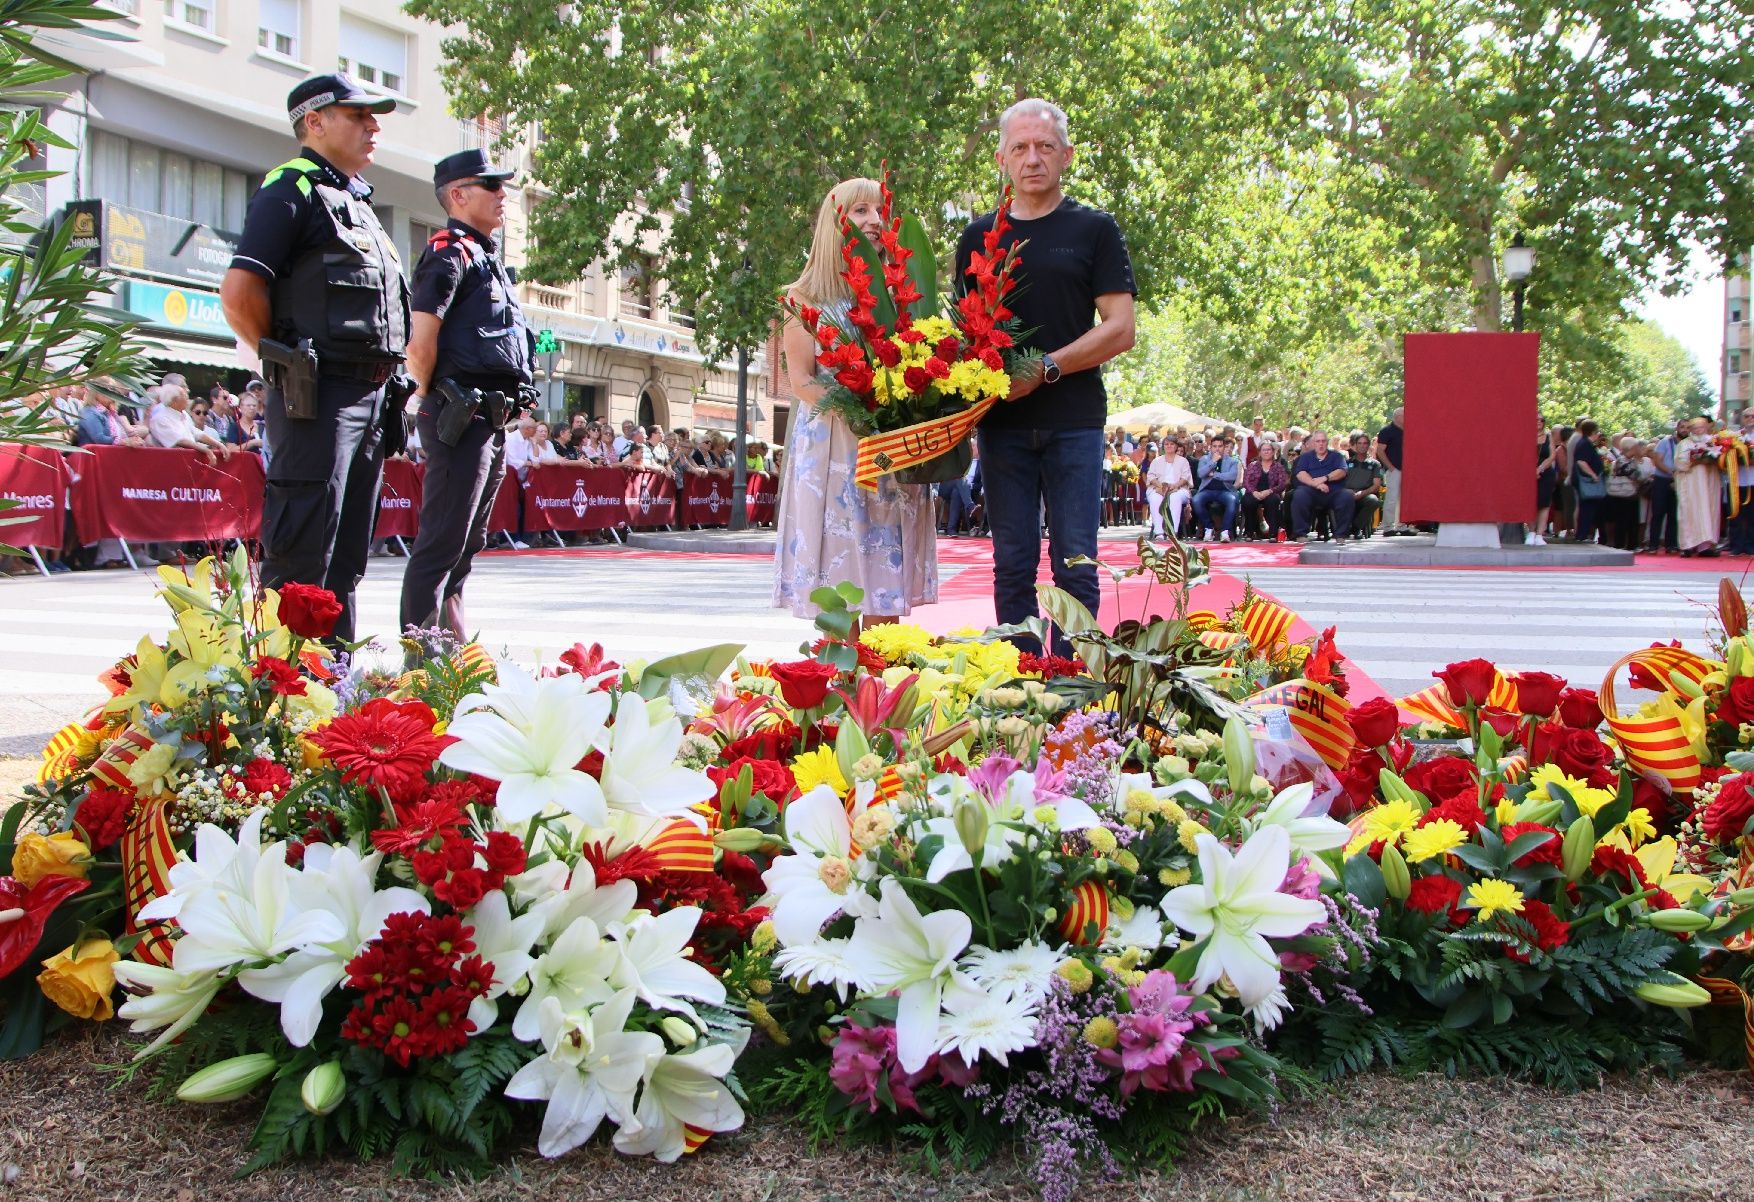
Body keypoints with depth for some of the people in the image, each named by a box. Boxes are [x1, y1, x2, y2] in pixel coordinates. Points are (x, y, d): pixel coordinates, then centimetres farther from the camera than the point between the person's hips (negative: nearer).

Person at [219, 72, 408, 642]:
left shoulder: (357, 202, 24)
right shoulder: (292, 190, -4)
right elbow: (238, 294, -15)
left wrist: (388, 387, 16)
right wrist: (289, 361, -5)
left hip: (370, 400, 9)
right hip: (319, 399, -9)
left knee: (346, 561, 11)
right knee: (301, 559, -11)